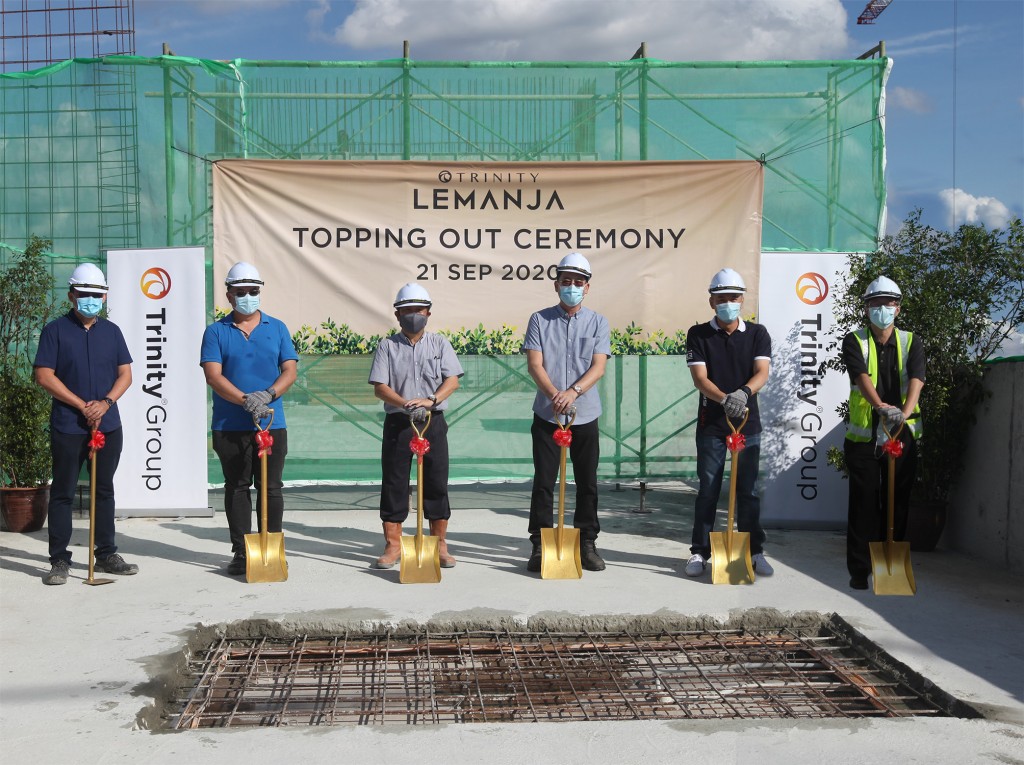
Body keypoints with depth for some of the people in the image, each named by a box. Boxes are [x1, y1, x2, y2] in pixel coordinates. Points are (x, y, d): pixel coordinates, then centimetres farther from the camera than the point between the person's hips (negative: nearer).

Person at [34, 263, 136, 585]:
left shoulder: (111, 331, 10)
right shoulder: (55, 330, -2)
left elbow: (125, 374, 8)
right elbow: (44, 376, -8)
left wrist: (105, 403, -10)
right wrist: (82, 405, -13)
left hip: (108, 425, 4)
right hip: (67, 426, -4)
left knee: (104, 490, 11)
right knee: (62, 492, 2)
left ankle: (106, 555, 19)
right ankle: (59, 560, 7)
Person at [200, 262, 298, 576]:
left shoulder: (277, 328, 9)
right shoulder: (216, 332, 4)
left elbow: (290, 371, 3)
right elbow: (213, 375, -7)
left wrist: (268, 394, -16)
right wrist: (246, 400, -21)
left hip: (272, 424, 1)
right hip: (229, 427, -1)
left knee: (271, 488, 4)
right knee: (236, 488, 6)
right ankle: (240, 552, 14)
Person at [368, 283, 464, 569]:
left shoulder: (439, 343, 7)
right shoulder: (388, 346, 4)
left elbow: (452, 380, -3)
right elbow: (379, 387, -4)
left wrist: (430, 400, -21)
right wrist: (405, 404, -20)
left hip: (433, 422, 1)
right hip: (397, 423, 0)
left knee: (436, 482, 3)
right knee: (394, 483, 2)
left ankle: (440, 544, 14)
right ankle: (393, 545, 12)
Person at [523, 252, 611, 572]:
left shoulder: (597, 322, 4)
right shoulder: (540, 320, 3)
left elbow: (598, 367, -7)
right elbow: (534, 364, -6)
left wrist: (573, 392, -25)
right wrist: (554, 394, -23)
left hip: (585, 415, 1)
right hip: (546, 414, -1)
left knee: (587, 483, 7)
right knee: (543, 482, 1)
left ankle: (586, 543, 18)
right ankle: (540, 545, 9)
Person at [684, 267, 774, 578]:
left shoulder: (757, 333, 3)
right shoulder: (698, 334, -1)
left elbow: (762, 372, -11)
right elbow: (699, 378, -12)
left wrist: (743, 392, -32)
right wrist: (724, 398, -30)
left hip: (748, 422, 1)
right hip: (711, 422, -1)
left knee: (748, 490, 6)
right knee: (708, 490, 5)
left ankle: (754, 552, 16)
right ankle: (699, 552, 14)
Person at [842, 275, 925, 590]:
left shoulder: (910, 343, 5)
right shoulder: (854, 342, 0)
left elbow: (916, 380, -13)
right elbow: (862, 377, -19)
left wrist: (905, 411, -35)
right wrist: (881, 406, -39)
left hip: (903, 435, 2)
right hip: (863, 435, -2)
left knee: (897, 503, 6)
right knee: (863, 503, 1)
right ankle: (860, 570, 9)